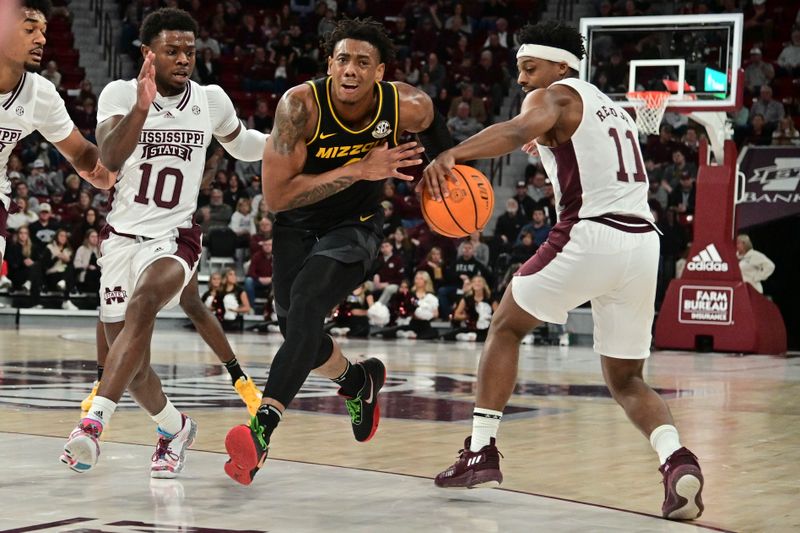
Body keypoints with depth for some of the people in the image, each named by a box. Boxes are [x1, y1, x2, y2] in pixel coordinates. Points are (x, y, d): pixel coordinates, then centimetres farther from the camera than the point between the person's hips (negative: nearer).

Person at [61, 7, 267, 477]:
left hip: (175, 237, -1)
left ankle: (94, 422, -42)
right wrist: (141, 107, -42)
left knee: (143, 303, -34)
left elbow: (241, 143, 23)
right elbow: (110, 158, -27)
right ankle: (176, 429, 36)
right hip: (123, 235, 1)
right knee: (133, 366, 6)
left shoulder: (211, 100, 0)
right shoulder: (121, 93, -9)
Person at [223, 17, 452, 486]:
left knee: (305, 306, -26)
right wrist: (358, 170, -36)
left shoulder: (408, 106, -21)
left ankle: (261, 432, -35)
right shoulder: (301, 105, -28)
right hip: (298, 225, 2)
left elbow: (434, 127, 7)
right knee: (298, 331, 8)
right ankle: (359, 381, 43)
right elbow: (275, 196, -32)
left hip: (356, 227, -2)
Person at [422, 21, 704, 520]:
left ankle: (481, 453, 10)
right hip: (643, 241, 7)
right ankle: (677, 459, -13)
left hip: (591, 233, -7)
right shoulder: (615, 110, 28)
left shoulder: (555, 95, 4)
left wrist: (452, 155, -33)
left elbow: (518, 129, -19)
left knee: (506, 328, 15)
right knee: (626, 380, 14)